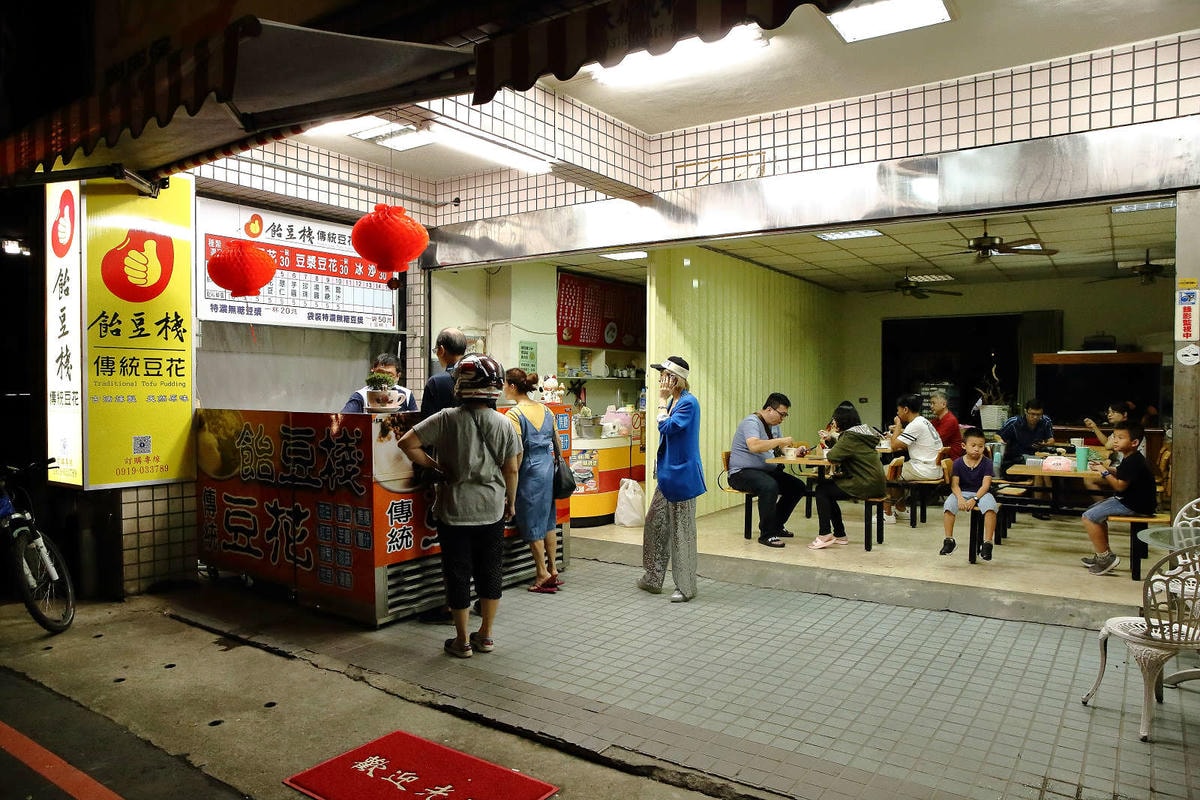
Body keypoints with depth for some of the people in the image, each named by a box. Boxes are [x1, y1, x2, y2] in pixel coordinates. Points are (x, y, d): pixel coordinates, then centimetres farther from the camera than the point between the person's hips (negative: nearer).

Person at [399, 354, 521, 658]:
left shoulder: (447, 419, -10)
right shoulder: (504, 424, -4)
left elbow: (407, 443, -14)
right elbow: (511, 469, 1)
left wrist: (436, 465, -2)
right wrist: (511, 501, 15)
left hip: (455, 510, -2)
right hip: (492, 510, 2)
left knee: (458, 574, 9)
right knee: (490, 573, 14)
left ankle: (462, 641, 18)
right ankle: (485, 636, 25)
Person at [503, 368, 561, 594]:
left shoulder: (515, 414, -14)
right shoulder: (544, 410, 7)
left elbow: (518, 451, -18)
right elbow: (557, 441, 13)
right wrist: (557, 465, 24)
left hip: (530, 472, -7)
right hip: (548, 468, 7)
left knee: (532, 524, 4)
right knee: (548, 520, 15)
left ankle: (543, 574, 11)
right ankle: (553, 570, 21)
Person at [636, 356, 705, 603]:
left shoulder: (689, 402, -16)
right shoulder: (673, 401, 11)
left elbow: (666, 427, -21)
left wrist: (662, 400, -12)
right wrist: (659, 466, 19)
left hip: (682, 475, -9)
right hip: (667, 473, 10)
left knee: (681, 531, 0)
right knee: (654, 524, 15)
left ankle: (685, 587, 11)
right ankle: (653, 578, 27)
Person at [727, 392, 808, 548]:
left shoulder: (773, 425, 14)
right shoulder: (751, 422, -16)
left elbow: (780, 447, 24)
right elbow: (754, 446, -35)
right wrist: (780, 441, -27)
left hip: (767, 470, 10)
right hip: (742, 472, -10)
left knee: (798, 486, 2)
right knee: (769, 486, -37)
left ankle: (776, 525, 16)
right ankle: (766, 534, -24)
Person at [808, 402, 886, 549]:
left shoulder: (850, 436, -19)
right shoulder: (864, 431, 11)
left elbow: (832, 457, -22)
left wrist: (832, 435, -6)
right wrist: (832, 436, 18)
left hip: (865, 486, -10)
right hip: (874, 483, 10)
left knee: (821, 490, -3)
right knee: (828, 488, 19)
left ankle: (825, 535, -2)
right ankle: (839, 535, 23)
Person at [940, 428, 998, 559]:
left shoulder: (987, 462, -3)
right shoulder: (958, 462, 0)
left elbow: (985, 485, -11)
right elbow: (954, 484, -6)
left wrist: (974, 499, -25)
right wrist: (960, 498, -25)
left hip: (981, 493, -1)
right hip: (962, 493, 1)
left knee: (990, 506, -34)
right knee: (949, 504, -28)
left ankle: (987, 542, -26)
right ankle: (949, 540, -15)